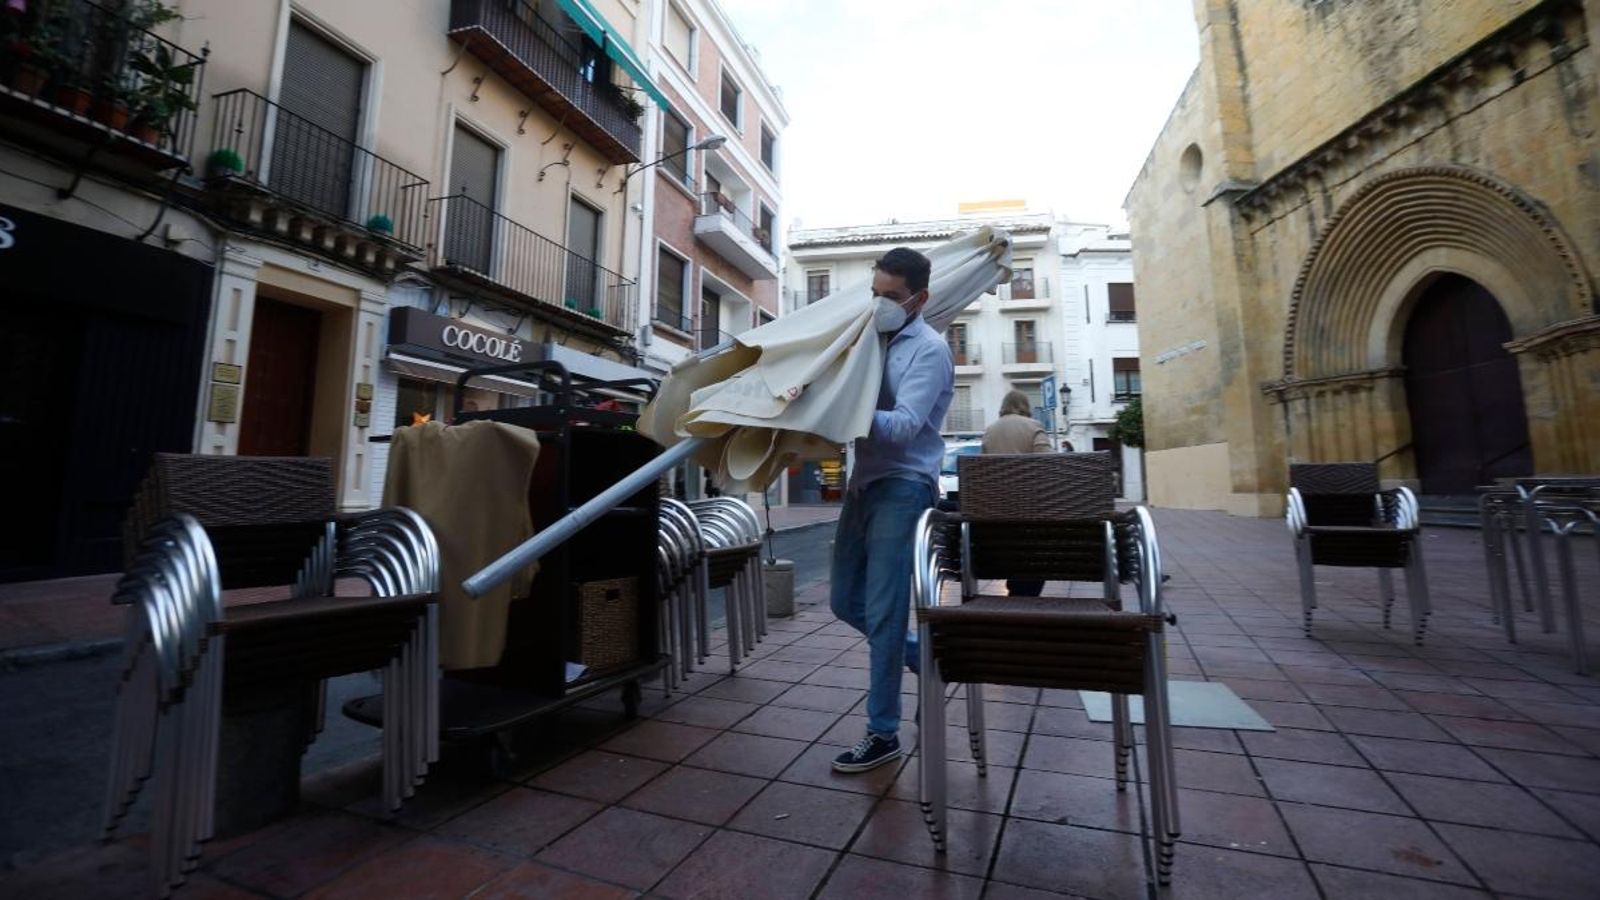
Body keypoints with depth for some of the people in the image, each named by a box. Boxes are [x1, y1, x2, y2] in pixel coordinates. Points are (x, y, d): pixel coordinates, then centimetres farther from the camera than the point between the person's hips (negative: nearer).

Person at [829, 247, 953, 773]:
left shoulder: (929, 349, -7)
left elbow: (904, 426, -18)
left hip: (901, 488, -8)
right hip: (864, 482, 8)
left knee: (883, 612, -3)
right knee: (847, 602, 13)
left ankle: (883, 734, 12)